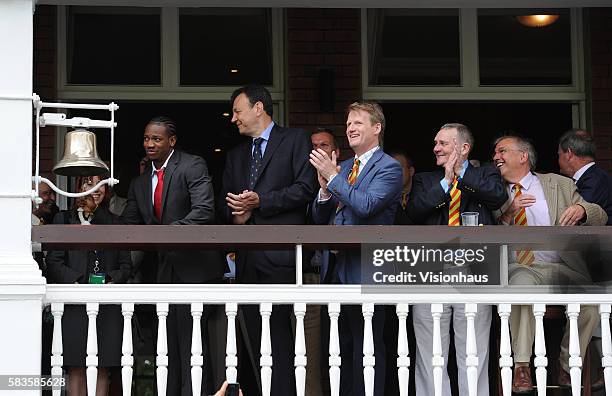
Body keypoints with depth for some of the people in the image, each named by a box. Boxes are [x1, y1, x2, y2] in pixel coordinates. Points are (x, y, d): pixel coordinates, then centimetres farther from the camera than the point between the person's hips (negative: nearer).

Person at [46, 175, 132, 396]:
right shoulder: (64, 220, 10)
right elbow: (53, 262, 1)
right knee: (77, 368, -6)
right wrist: (76, 285, -13)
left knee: (102, 369, -1)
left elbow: (126, 265, 14)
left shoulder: (114, 223, 18)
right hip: (75, 303, -2)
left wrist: (113, 282, -7)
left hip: (108, 305, 2)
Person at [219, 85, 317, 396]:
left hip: (279, 254, -6)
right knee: (249, 335, 3)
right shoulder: (236, 154, 25)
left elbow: (306, 188, -6)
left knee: (278, 332, -12)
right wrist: (234, 214, 1)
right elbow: (224, 203, 24)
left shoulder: (295, 140, 5)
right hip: (247, 257, 6)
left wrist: (260, 201, -12)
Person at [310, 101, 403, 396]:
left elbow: (366, 205, -22)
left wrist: (333, 176, -18)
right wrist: (325, 188, -4)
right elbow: (320, 217, 14)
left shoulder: (388, 168, -6)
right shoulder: (343, 167, 17)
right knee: (342, 347, 13)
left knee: (367, 349, -4)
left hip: (363, 271, -8)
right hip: (336, 269, 8)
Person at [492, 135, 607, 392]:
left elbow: (601, 219, 11)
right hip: (518, 268, -1)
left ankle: (568, 364, -8)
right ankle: (521, 366, -30)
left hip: (561, 268, 1)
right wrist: (507, 214, -10)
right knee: (522, 282, -38)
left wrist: (581, 209, -12)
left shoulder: (559, 185, 15)